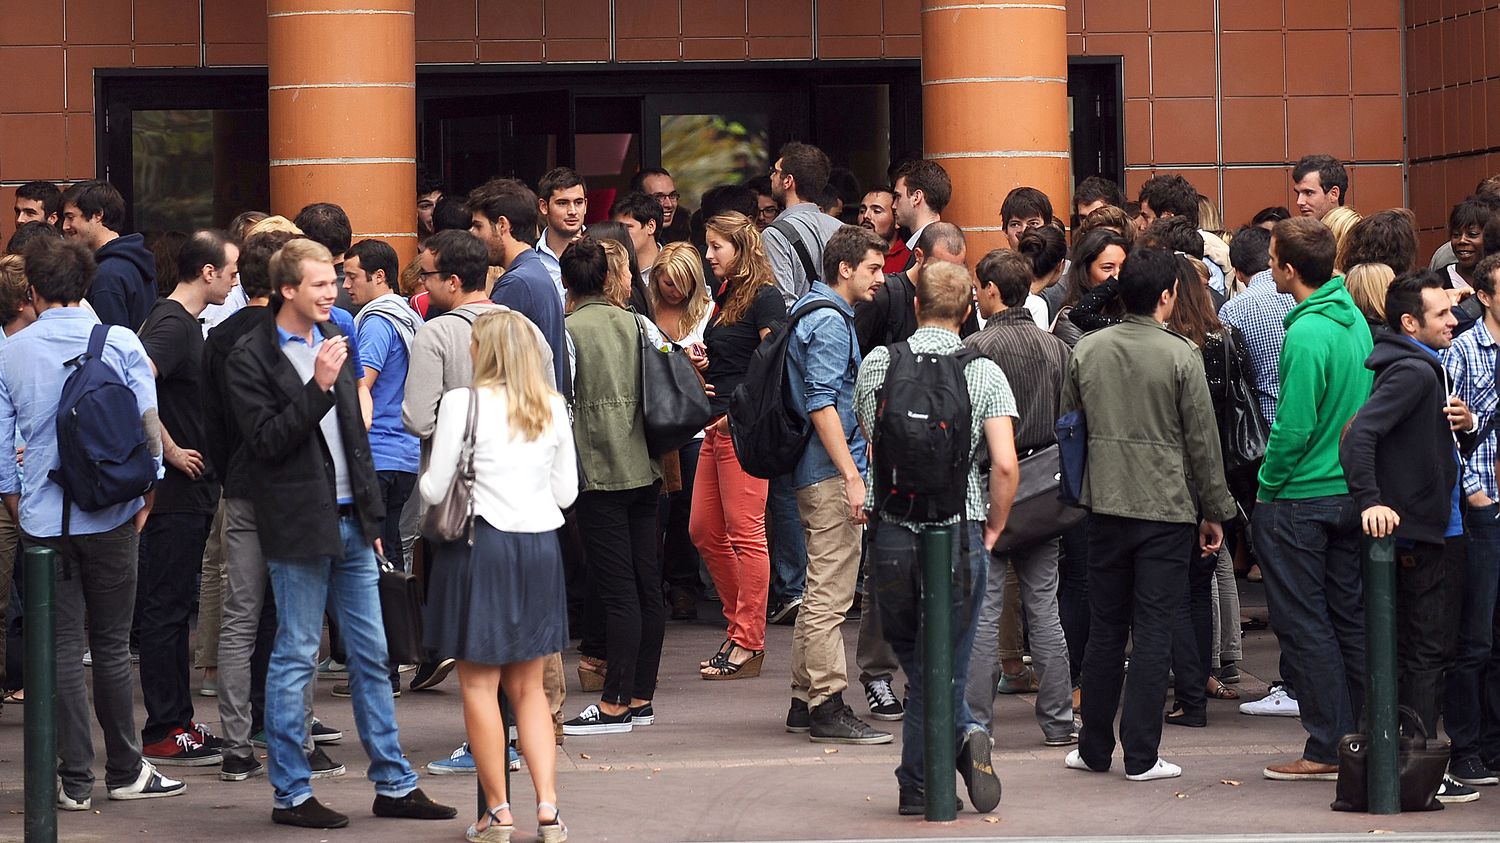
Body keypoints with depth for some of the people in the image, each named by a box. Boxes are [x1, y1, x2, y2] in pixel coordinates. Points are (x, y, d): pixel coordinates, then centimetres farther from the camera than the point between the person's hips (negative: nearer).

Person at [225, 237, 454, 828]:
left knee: (371, 655, 10)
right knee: (294, 658, -1)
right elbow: (267, 440, -16)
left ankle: (393, 783, 16)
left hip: (349, 523, 7)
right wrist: (319, 386, -23)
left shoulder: (332, 339, 13)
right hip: (299, 528, -7)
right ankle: (291, 794, 6)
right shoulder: (251, 357, -9)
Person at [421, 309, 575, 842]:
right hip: (540, 547, 5)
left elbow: (435, 490, -8)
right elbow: (566, 492, 9)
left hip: (481, 543, -5)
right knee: (527, 686, 12)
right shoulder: (553, 408, 5)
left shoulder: (462, 403, -9)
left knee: (479, 683, 4)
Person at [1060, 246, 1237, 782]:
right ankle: (1141, 756, -1)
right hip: (1167, 509, -4)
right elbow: (1203, 440, -5)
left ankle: (1094, 749, 17)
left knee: (1105, 628, 12)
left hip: (1105, 505, 4)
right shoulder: (1180, 356, -9)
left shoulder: (1086, 350, 2)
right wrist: (1214, 511, 4)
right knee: (1153, 632, 0)